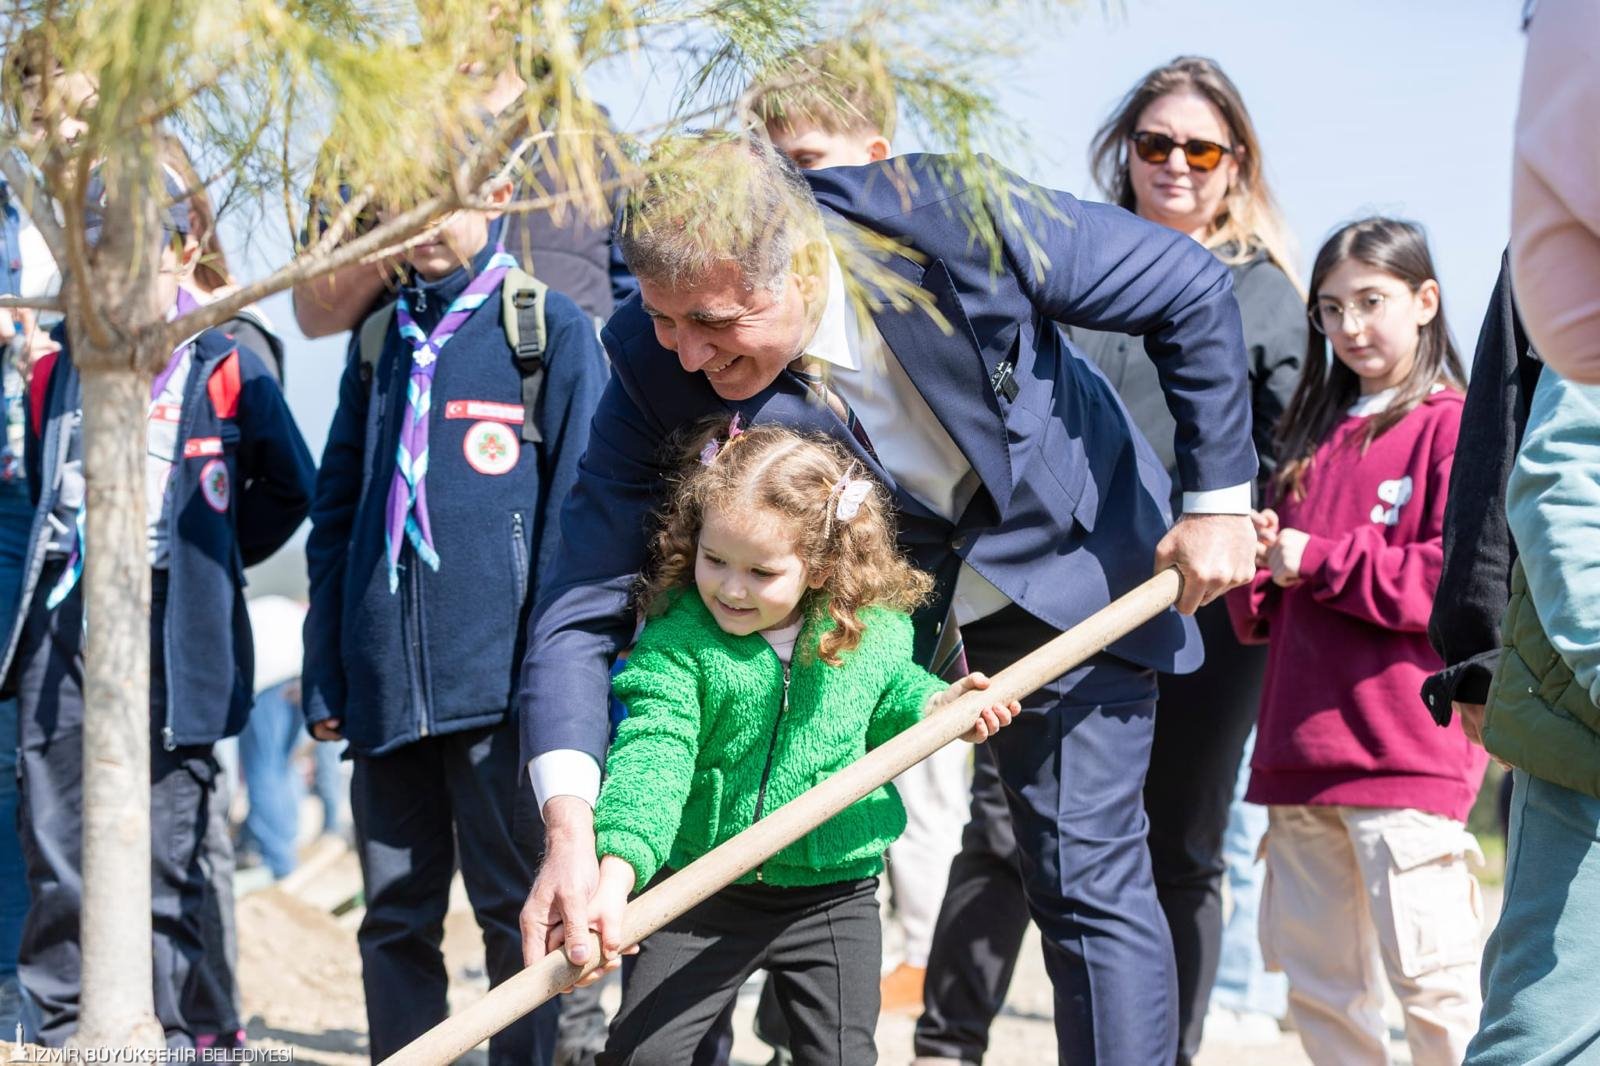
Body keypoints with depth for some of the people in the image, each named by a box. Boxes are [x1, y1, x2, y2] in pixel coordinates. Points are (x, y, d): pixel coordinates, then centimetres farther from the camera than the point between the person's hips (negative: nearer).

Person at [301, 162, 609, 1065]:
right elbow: (337, 512, 18)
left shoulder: (553, 329, 1)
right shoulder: (380, 338, 16)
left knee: (515, 911, 2)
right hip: (384, 686, 5)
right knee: (396, 915, 8)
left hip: (498, 680, -5)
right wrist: (324, 675, 11)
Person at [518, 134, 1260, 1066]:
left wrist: (1220, 502, -14)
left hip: (1061, 547, -2)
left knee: (1089, 883, -5)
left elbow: (1194, 290, -18)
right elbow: (587, 604, -27)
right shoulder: (655, 366, -26)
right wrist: (570, 825, -41)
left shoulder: (956, 223, -34)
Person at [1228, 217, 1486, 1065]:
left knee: (1429, 974, -8)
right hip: (1302, 754, 8)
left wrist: (1320, 562, -12)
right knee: (1314, 978, 11)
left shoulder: (1454, 426, -4)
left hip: (1406, 750, -7)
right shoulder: (1314, 434, 18)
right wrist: (1255, 568, 0)